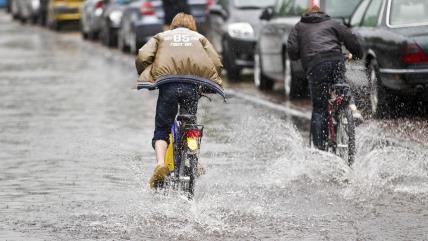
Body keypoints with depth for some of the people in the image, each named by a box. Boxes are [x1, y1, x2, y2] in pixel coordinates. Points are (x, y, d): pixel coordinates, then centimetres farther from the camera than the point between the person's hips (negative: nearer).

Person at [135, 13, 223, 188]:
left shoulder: (161, 36, 28)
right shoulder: (199, 38, 30)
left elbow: (143, 57, 8)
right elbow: (216, 63, 15)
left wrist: (144, 78, 23)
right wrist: (209, 85, 28)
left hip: (168, 82, -1)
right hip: (193, 85, 1)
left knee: (162, 129, 5)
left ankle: (160, 164, -18)